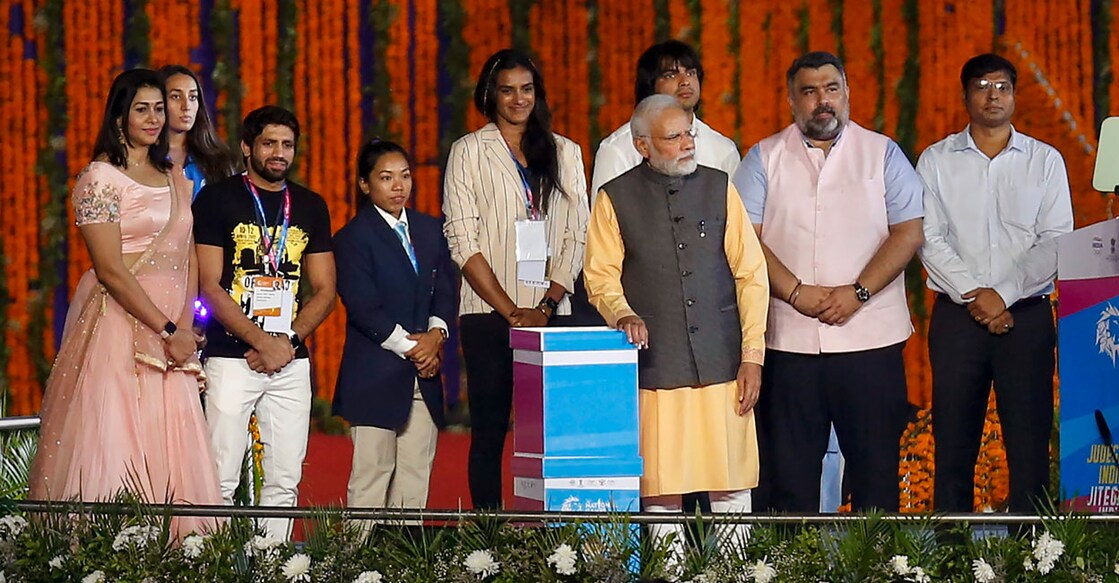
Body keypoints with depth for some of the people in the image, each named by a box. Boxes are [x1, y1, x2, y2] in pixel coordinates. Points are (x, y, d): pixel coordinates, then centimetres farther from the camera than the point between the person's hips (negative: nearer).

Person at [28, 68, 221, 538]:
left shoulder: (174, 178, 17)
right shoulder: (100, 178, -4)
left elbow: (188, 258, 15)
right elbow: (111, 271, -11)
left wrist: (185, 323, -2)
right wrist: (168, 330, -12)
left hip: (171, 328, 6)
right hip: (119, 323, -6)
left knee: (170, 454, 2)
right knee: (113, 449, -9)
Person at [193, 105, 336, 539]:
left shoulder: (310, 207, 14)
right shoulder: (218, 199, 0)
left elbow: (324, 290, 12)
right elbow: (209, 286, -6)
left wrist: (287, 341, -5)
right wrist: (262, 342, -12)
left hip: (291, 360, 4)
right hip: (232, 356, -4)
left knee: (284, 480, 3)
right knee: (222, 479, -9)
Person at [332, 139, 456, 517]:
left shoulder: (430, 230, 15)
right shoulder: (353, 238, -4)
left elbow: (446, 289, 11)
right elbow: (362, 306, -11)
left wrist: (435, 334, -7)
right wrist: (409, 347, -12)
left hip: (424, 373, 6)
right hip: (376, 377, -6)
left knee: (416, 472, 5)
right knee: (372, 473, -4)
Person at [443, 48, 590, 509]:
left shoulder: (565, 153, 14)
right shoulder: (469, 151, 6)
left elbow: (577, 237, 8)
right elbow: (462, 241, -2)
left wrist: (547, 305, -7)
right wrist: (510, 311, -10)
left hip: (550, 315, 2)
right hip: (488, 315, -2)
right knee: (489, 430, -2)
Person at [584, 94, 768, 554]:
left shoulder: (718, 188, 10)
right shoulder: (616, 199, 5)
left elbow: (751, 273, 9)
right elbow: (600, 276, 7)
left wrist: (752, 354, 3)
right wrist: (623, 314, -15)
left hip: (721, 361, 1)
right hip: (656, 367, -1)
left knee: (731, 481, 1)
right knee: (662, 485, -2)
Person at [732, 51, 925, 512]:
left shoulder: (882, 154, 8)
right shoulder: (764, 159, 9)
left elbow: (909, 231, 0)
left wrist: (857, 293, -11)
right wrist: (796, 293, -12)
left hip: (870, 335, 0)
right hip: (788, 339, 1)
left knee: (875, 463, -1)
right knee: (788, 469, 2)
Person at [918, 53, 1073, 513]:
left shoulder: (1045, 161, 9)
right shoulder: (936, 161, 9)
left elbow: (1056, 241, 0)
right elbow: (929, 239, 0)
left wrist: (1004, 294, -11)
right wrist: (973, 294, -12)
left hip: (1027, 315, 0)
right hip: (957, 316, 0)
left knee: (1029, 441, -3)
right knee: (953, 442, 1)